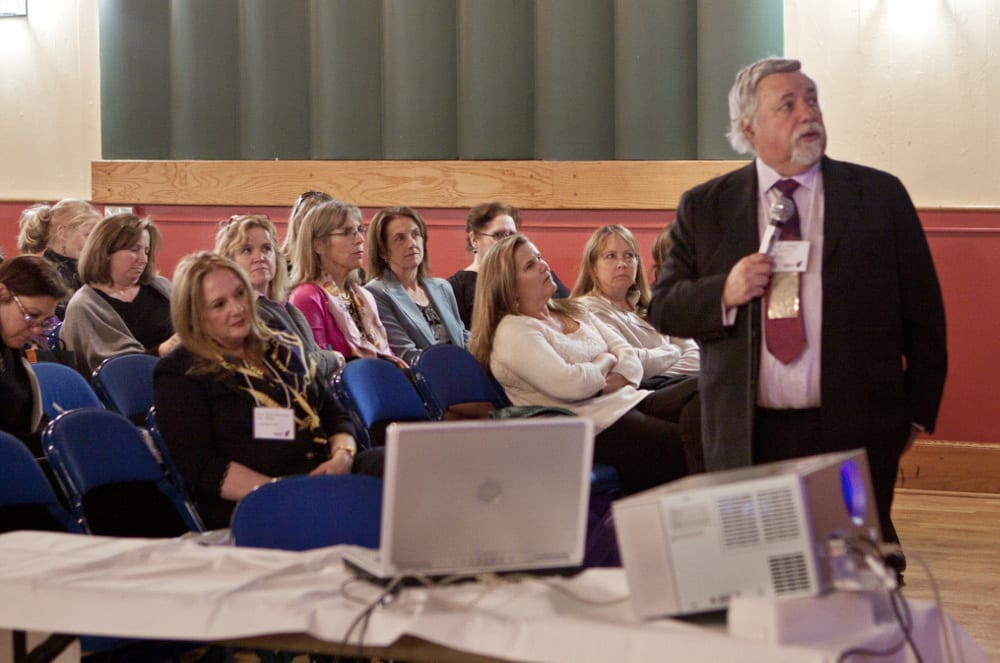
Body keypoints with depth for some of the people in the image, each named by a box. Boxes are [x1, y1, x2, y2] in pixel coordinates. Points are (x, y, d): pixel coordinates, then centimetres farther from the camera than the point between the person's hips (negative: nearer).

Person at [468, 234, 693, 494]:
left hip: (628, 399, 8)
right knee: (681, 444, -25)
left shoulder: (573, 312, 20)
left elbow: (629, 355, 13)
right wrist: (606, 362, -2)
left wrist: (618, 379, -9)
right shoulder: (512, 332, -7)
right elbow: (567, 385, -20)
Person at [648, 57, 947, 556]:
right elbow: (663, 309, 7)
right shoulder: (704, 207, 7)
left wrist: (917, 415, 3)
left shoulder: (880, 196, 5)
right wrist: (724, 293, -12)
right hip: (747, 439, 1)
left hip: (855, 436, -1)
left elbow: (922, 314, 6)